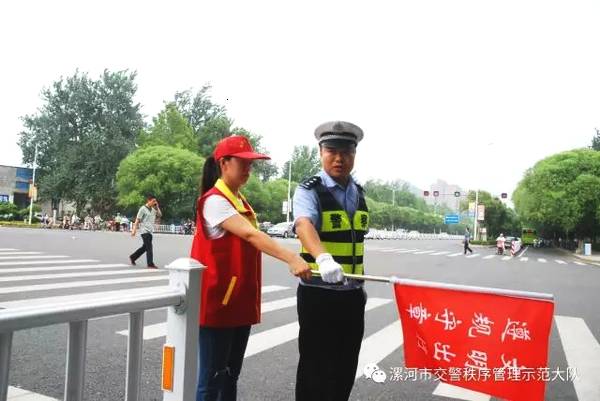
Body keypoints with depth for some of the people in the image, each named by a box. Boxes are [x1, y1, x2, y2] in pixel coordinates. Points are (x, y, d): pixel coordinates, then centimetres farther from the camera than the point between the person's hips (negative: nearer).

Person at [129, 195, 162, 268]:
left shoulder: (153, 209, 12)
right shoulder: (143, 209, -9)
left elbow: (160, 215, 14)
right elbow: (137, 220, -10)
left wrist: (157, 207, 3)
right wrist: (134, 230, -14)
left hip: (150, 231, 8)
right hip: (145, 231, -8)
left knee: (145, 247, 17)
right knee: (149, 248, -9)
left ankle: (132, 257, 33)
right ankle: (150, 264, -5)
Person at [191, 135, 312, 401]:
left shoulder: (241, 201, 12)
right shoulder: (214, 201, -15)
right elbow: (251, 235, -30)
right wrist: (292, 259, -41)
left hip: (240, 303, 8)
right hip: (217, 304, -8)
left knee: (231, 374, 17)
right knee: (212, 377, 2)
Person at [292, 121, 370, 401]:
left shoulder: (358, 193, 9)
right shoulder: (309, 190, -12)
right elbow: (304, 224, -33)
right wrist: (323, 258, -52)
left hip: (353, 295, 6)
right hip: (318, 293, -6)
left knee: (346, 367, 17)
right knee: (315, 367, 4)